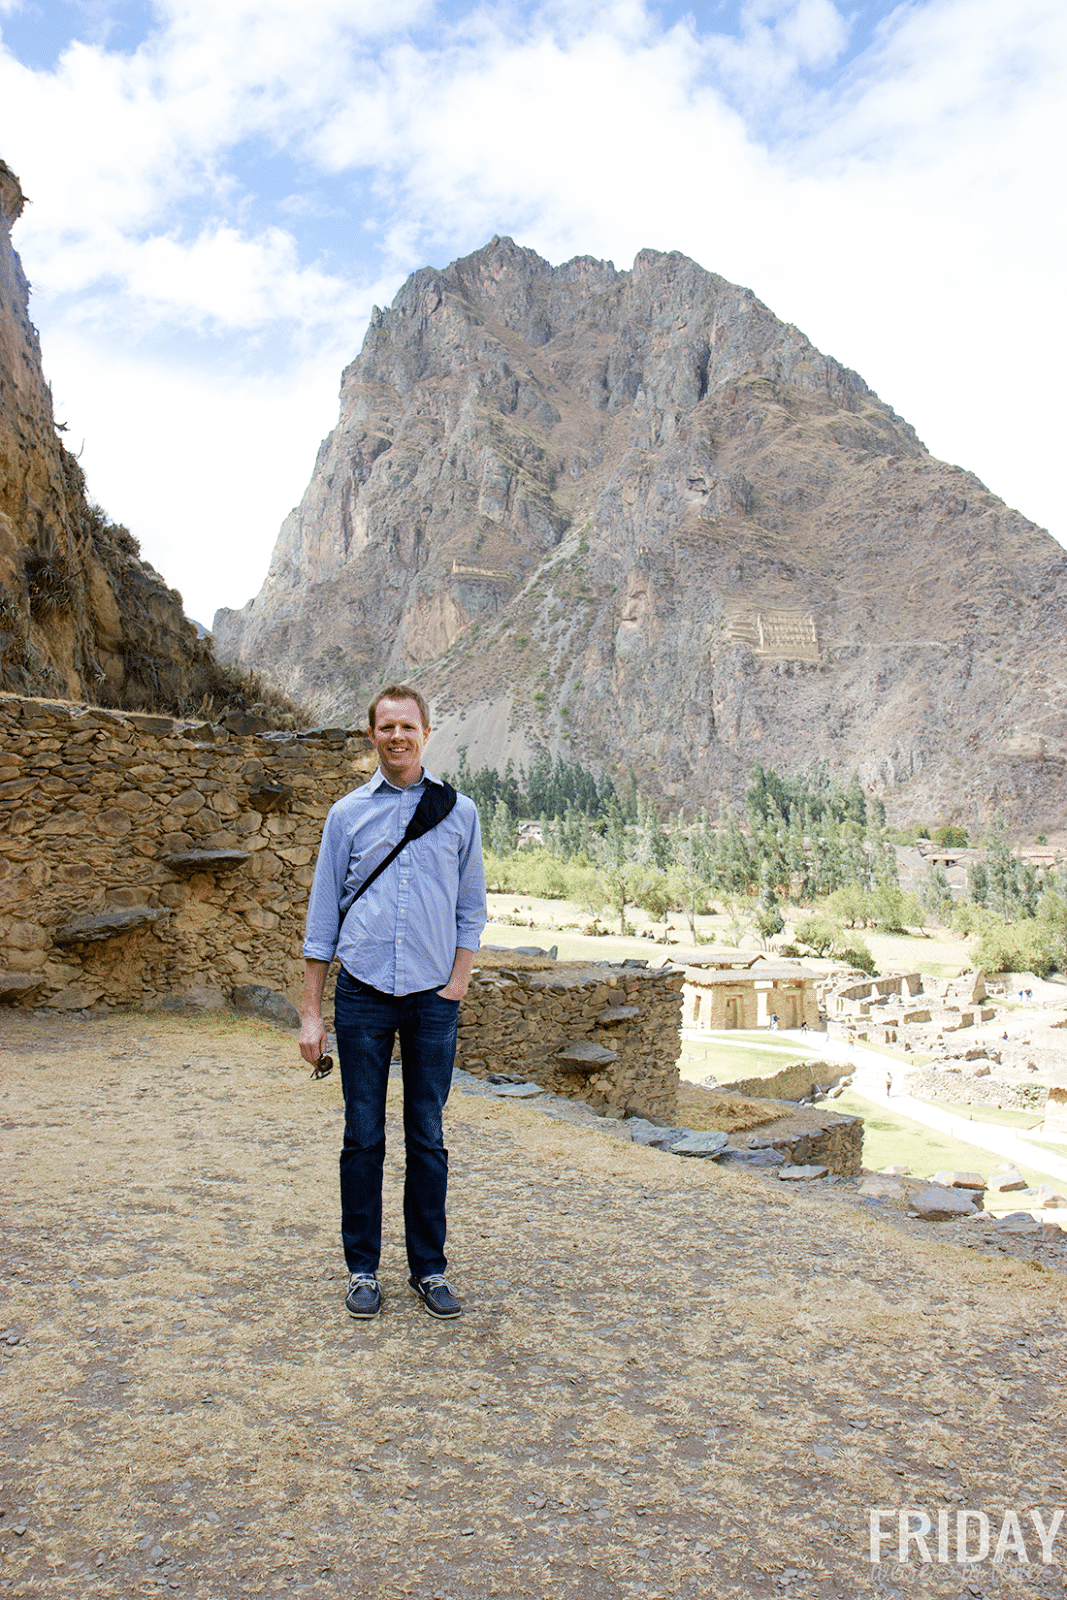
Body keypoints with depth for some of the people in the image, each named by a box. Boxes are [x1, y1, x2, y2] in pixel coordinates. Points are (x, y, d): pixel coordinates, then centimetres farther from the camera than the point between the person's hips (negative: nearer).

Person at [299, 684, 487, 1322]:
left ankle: (430, 1268, 21)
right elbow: (323, 917, 6)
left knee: (428, 1137, 8)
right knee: (364, 1137, 6)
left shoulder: (459, 812, 5)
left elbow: (472, 910, 9)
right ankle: (363, 1269, 21)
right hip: (363, 995, 0)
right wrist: (311, 1012, 2)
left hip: (433, 999, 0)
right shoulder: (348, 814, 5)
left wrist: (457, 986, -2)